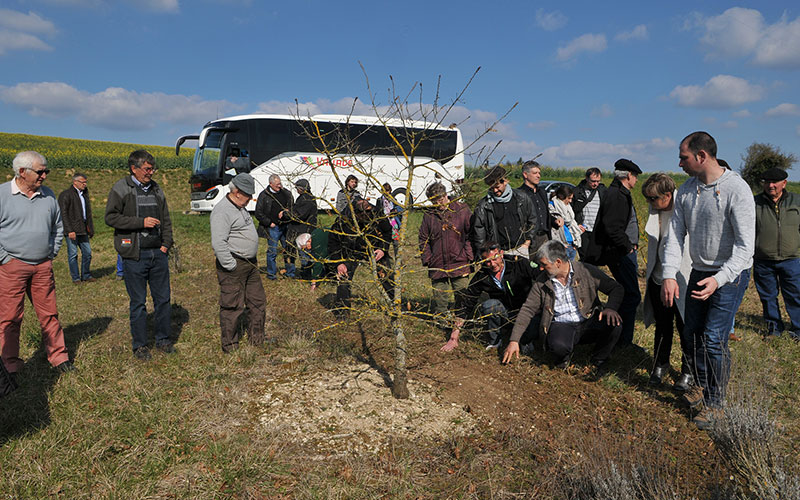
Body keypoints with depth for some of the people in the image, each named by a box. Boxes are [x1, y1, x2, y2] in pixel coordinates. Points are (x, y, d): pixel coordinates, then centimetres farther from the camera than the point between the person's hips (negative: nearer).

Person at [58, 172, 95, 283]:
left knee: (87, 252, 6)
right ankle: (75, 277, 8)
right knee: (73, 254, 0)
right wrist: (69, 230, -19)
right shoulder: (66, 194, -5)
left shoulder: (84, 194, 18)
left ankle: (86, 275, 17)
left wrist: (90, 229, 18)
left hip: (83, 230, 7)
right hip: (72, 230, -7)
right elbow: (63, 214, -12)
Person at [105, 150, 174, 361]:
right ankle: (139, 345, 15)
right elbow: (111, 217, -10)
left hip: (158, 252, 5)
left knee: (163, 298, 8)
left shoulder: (156, 189, 13)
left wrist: (166, 244, 7)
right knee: (138, 302, 3)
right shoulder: (121, 188, -3)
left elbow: (166, 220, 19)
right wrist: (141, 222, -17)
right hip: (135, 255, -5)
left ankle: (163, 340, 22)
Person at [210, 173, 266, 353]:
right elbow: (218, 243, -24)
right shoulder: (222, 211, -17)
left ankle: (256, 340, 28)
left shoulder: (241, 208, 16)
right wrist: (231, 266, -21)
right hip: (233, 266, -10)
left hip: (250, 264, 10)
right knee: (232, 306, -3)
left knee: (258, 302, 15)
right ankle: (230, 347, 9)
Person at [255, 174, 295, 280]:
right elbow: (258, 213, 0)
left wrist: (285, 212, -5)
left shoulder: (286, 193, 9)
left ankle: (290, 272, 19)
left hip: (286, 226, 3)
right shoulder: (264, 195, -1)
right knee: (272, 251, 0)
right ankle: (271, 273, 12)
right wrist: (269, 223, -6)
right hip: (272, 228, -3)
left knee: (289, 250, 7)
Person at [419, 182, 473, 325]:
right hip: (437, 265, 2)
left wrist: (469, 256, -4)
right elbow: (423, 239, 12)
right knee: (439, 297, 7)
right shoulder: (428, 215, 7)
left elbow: (471, 234, 3)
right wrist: (427, 259, 2)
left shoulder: (462, 209, 1)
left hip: (460, 264, -2)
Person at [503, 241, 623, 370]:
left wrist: (611, 308, -21)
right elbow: (527, 310, 5)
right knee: (558, 346, -35)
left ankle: (598, 363, -1)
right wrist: (514, 341, -1)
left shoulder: (586, 271, -2)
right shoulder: (541, 282, 4)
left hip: (589, 321, 1)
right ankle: (563, 360, 5)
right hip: (560, 324, 0)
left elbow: (616, 288, 2)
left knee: (613, 325, -29)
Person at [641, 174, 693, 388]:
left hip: (683, 280, -6)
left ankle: (688, 371, 25)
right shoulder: (656, 211, 4)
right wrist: (649, 269, 20)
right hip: (659, 278, 6)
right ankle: (660, 366, 34)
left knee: (685, 328, 7)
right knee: (662, 326, 17)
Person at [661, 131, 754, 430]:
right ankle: (702, 385, 36)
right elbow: (675, 235, 1)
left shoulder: (736, 190, -20)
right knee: (693, 331, 14)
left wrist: (719, 279, -32)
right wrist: (669, 275, -11)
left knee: (714, 338, -8)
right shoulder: (686, 191, 0)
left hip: (730, 274, -6)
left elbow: (745, 246, -22)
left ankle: (715, 402, 10)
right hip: (700, 271, 7)